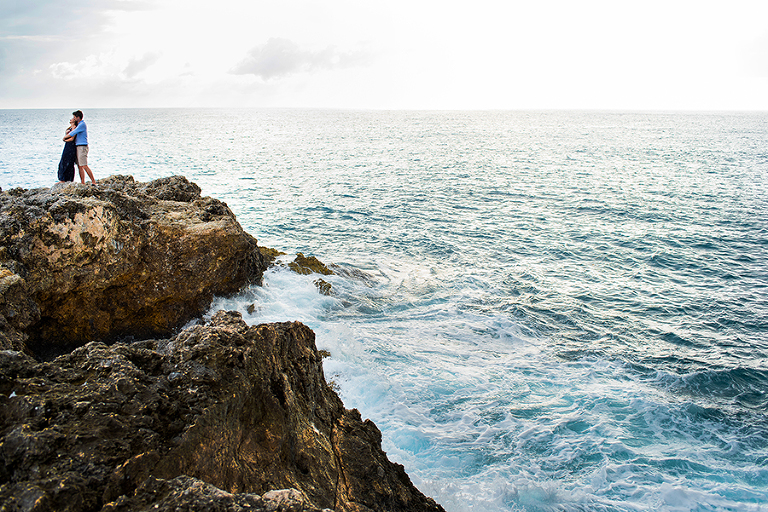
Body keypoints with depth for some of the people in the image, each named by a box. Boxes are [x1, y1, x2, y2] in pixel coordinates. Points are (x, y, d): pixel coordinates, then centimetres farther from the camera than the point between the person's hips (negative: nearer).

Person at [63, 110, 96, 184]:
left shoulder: (82, 124, -12)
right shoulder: (79, 124, 20)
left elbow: (73, 133, -13)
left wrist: (64, 138, 2)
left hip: (82, 147, -10)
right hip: (79, 147, 10)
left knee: (84, 166, -14)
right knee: (80, 166, 7)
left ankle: (93, 182, -13)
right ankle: (82, 183, 7)